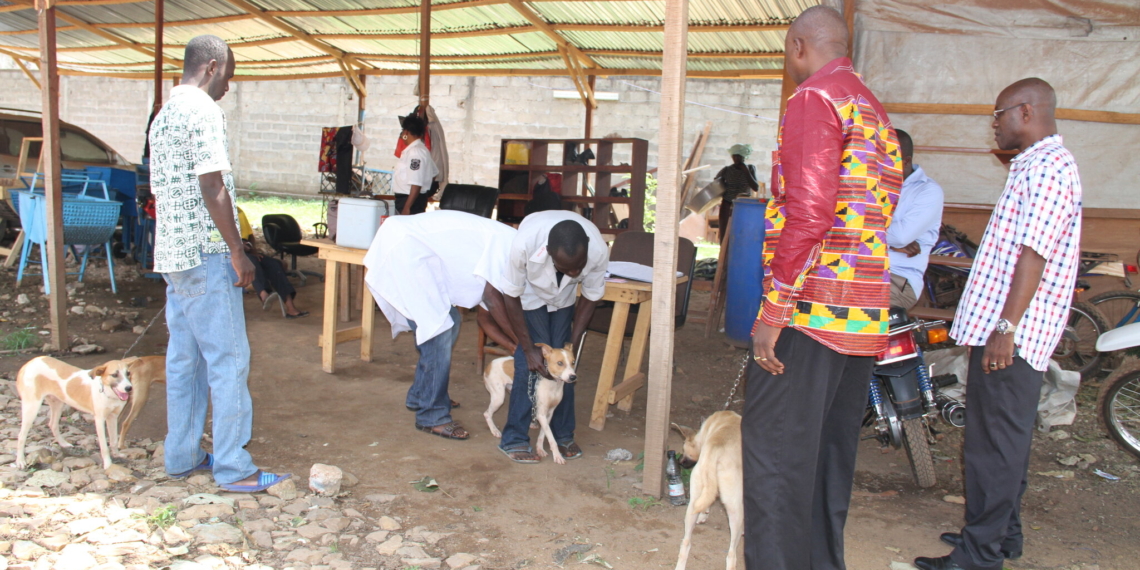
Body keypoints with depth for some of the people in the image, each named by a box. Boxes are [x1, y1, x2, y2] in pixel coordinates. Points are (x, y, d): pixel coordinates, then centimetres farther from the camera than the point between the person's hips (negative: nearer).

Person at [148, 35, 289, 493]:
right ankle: (232, 467, 0)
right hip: (205, 253, -10)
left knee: (183, 357, 13)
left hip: (171, 253, 10)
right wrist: (237, 252, -15)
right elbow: (212, 187, -19)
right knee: (228, 359, -5)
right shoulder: (203, 110, -12)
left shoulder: (163, 115, 18)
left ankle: (182, 456, 21)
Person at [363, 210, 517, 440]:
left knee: (450, 322, 15)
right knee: (439, 329, -9)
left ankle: (420, 395, 28)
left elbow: (484, 312, 15)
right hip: (402, 250, -10)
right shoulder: (509, 242, -12)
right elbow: (493, 299, -16)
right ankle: (432, 416, 0)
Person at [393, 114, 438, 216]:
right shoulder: (421, 149, 14)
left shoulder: (415, 151, -16)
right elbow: (434, 173, 25)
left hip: (411, 200, -10)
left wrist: (407, 208, -23)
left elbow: (416, 184, -22)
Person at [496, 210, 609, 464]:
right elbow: (511, 296, -25)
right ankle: (514, 439, -1)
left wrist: (573, 345, -17)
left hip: (563, 299, 2)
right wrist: (529, 348, -24)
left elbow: (590, 298, -15)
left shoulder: (599, 250, -36)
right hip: (529, 297, -2)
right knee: (529, 364, -12)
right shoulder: (524, 243, -43)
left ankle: (563, 435, 13)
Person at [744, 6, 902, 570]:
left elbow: (809, 212, -19)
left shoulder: (815, 98, -7)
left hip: (811, 309, -9)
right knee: (830, 453, 15)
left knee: (775, 455, -5)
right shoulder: (875, 111, 22)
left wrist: (773, 311, -18)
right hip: (864, 316, 9)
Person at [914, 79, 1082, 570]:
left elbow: (1034, 253, -22)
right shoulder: (1036, 165, 20)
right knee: (1004, 437, 17)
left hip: (1011, 333, -11)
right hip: (1003, 328, 11)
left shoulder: (1048, 166, -13)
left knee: (993, 442, -6)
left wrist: (1005, 326, -25)